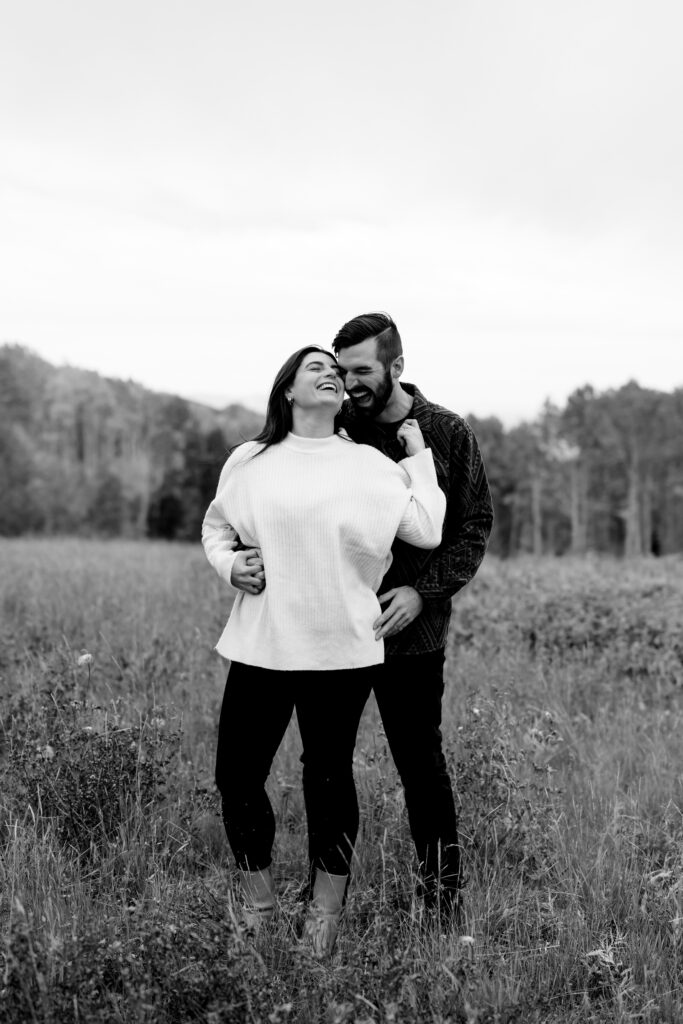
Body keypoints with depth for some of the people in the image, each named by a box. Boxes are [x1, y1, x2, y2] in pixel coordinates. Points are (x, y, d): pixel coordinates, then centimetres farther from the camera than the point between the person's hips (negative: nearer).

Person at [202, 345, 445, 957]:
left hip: (341, 648, -1)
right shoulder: (250, 461, 7)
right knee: (236, 775, 3)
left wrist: (418, 455, 1)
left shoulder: (369, 465, 4)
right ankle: (257, 906, 24)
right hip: (260, 645, 2)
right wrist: (228, 564, 1)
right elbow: (215, 525, 21)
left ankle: (327, 913, 23)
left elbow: (427, 530, -4)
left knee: (329, 775, 5)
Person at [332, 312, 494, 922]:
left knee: (421, 759, 6)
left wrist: (423, 590, -13)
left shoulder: (448, 434, -2)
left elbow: (475, 528, 1)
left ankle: (442, 891, 22)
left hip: (412, 626, -2)